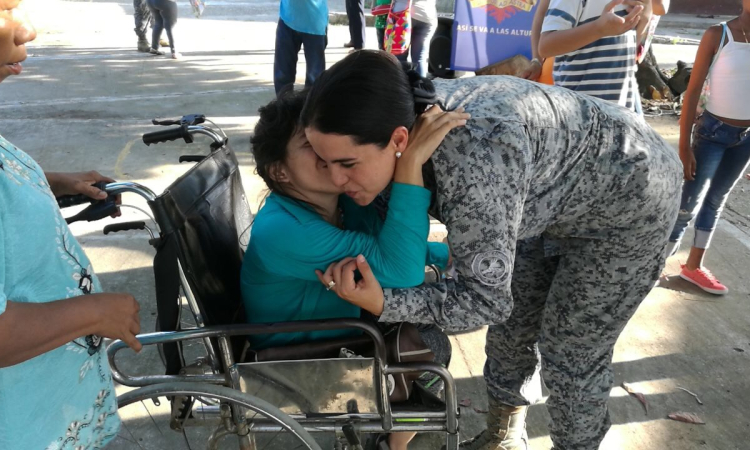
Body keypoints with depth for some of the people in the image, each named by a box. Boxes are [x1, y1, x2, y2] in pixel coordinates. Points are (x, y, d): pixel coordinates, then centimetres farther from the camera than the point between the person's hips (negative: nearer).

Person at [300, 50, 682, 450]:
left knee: (570, 353, 3)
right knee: (512, 325, 14)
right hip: (557, 191, 7)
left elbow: (485, 300, -32)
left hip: (628, 198, -7)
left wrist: (383, 305, -39)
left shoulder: (472, 159, -43)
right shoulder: (404, 117, -19)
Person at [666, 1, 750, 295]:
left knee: (716, 200, 13)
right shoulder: (717, 35, -12)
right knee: (689, 202, -5)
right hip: (713, 132, -5)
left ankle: (694, 266, 24)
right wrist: (684, 146, -15)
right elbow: (693, 91, -12)